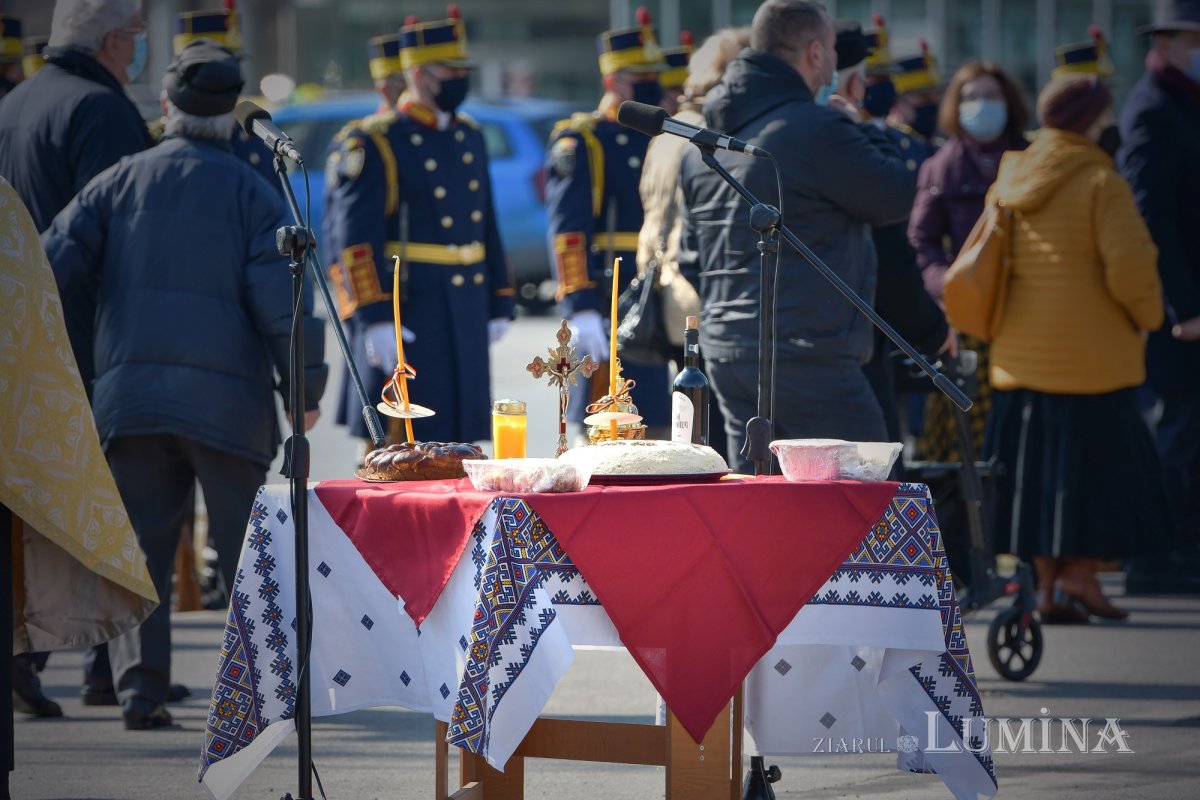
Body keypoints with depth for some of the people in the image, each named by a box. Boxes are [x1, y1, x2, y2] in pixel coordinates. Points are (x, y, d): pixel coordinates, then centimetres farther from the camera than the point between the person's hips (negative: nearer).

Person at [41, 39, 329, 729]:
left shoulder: (118, 183, 7)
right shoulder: (251, 192, 0)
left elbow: (54, 265, -1)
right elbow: (281, 299, -7)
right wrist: (307, 388, 0)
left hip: (129, 392, 2)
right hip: (227, 395, -2)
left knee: (139, 547, 7)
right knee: (250, 547, 7)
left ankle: (140, 686, -1)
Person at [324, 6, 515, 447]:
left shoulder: (470, 137, 14)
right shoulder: (375, 144, -10)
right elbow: (355, 240, -15)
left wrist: (499, 303, 18)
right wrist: (375, 319, -21)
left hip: (467, 315, 7)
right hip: (408, 311, -7)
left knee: (455, 437, 11)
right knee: (395, 439, -5)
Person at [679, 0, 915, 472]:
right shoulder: (818, 129, -14)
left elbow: (692, 238, 22)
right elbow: (895, 198, -6)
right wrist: (861, 131, 8)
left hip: (724, 351, 8)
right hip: (807, 354, -8)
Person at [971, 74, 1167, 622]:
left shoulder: (1009, 182, 9)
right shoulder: (1101, 183, -12)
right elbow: (1129, 267, -19)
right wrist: (1146, 317, -2)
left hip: (1019, 351, 6)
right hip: (1091, 348, -6)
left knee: (1036, 466, 9)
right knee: (1102, 458, 5)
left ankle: (1047, 581, 9)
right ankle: (1081, 569, -3)